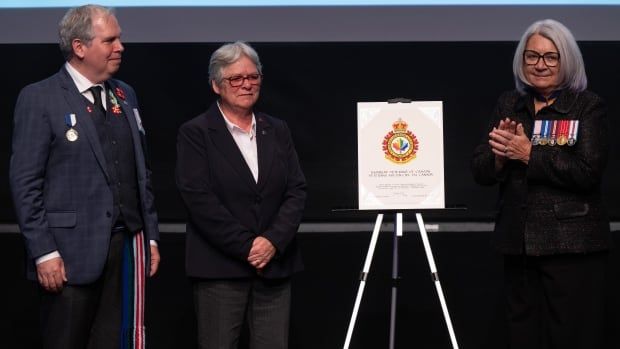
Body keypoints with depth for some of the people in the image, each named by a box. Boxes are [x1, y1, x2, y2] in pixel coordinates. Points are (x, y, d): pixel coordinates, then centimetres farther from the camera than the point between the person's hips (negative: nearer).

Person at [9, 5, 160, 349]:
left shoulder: (125, 95, 14)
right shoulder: (39, 99, -6)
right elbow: (25, 183, -9)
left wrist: (150, 236, 13)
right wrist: (43, 252, -13)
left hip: (129, 245, 5)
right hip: (72, 253, -5)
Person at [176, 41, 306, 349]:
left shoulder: (277, 131, 13)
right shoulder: (195, 133, -1)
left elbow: (297, 191, 6)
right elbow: (199, 198, -10)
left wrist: (273, 241, -9)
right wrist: (246, 247, -13)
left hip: (275, 265, 4)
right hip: (219, 267, -4)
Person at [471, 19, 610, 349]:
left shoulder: (589, 106, -3)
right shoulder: (508, 105, 11)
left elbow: (588, 171, -16)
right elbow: (479, 170, 7)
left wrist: (529, 153, -17)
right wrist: (501, 154, -14)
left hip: (573, 245, -5)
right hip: (519, 243, 5)